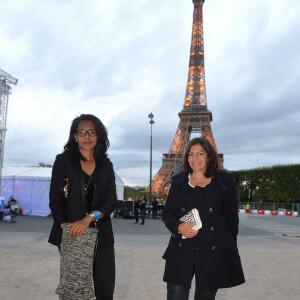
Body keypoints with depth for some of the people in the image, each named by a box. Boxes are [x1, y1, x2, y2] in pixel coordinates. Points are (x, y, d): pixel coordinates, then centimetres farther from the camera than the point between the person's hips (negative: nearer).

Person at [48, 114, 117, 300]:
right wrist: (66, 228, -14)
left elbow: (112, 201, 1)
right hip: (71, 236, -2)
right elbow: (55, 201, -1)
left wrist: (89, 218, -15)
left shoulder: (106, 166, 9)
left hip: (102, 235, 2)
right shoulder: (63, 161, 3)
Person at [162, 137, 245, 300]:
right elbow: (167, 213, 10)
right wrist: (179, 227, -10)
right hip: (181, 251, 2)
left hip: (213, 252, -1)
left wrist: (229, 249, 2)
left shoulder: (224, 181, 4)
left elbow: (232, 217, 5)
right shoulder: (178, 181, 11)